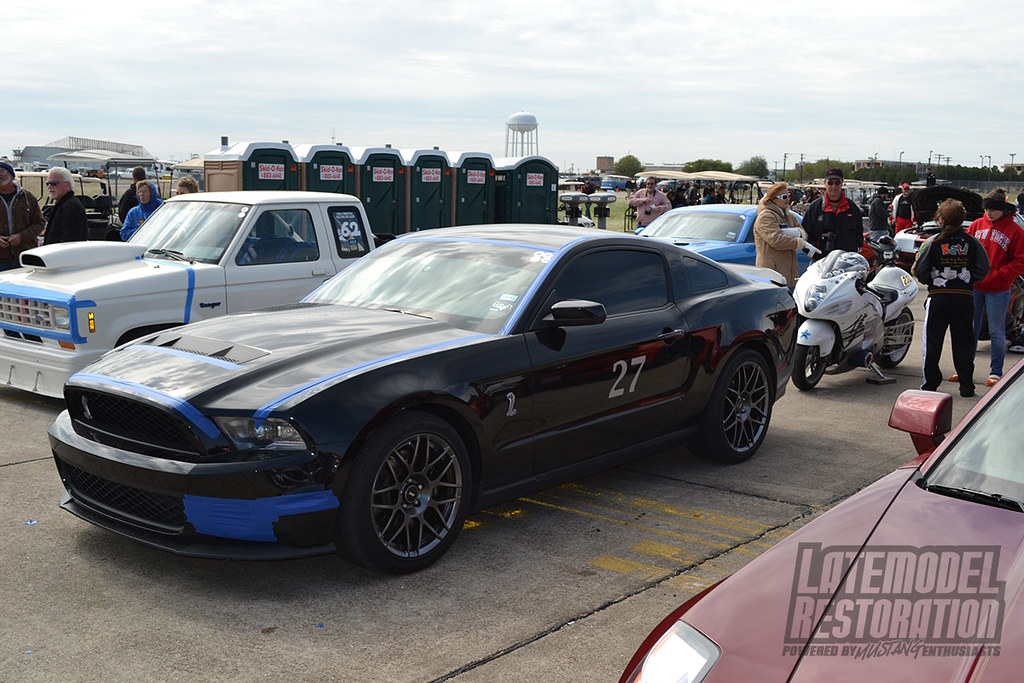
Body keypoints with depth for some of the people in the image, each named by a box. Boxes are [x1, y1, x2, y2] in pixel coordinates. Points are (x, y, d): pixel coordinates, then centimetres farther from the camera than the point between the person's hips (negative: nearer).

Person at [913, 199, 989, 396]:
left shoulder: (934, 242, -5)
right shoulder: (972, 242, 0)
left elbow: (920, 271, -7)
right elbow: (983, 269, -3)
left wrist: (930, 281, 14)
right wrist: (968, 280, 11)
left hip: (939, 297, -2)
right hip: (965, 297, 2)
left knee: (933, 340, 6)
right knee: (963, 341, 9)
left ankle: (930, 383, 7)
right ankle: (966, 385, 10)